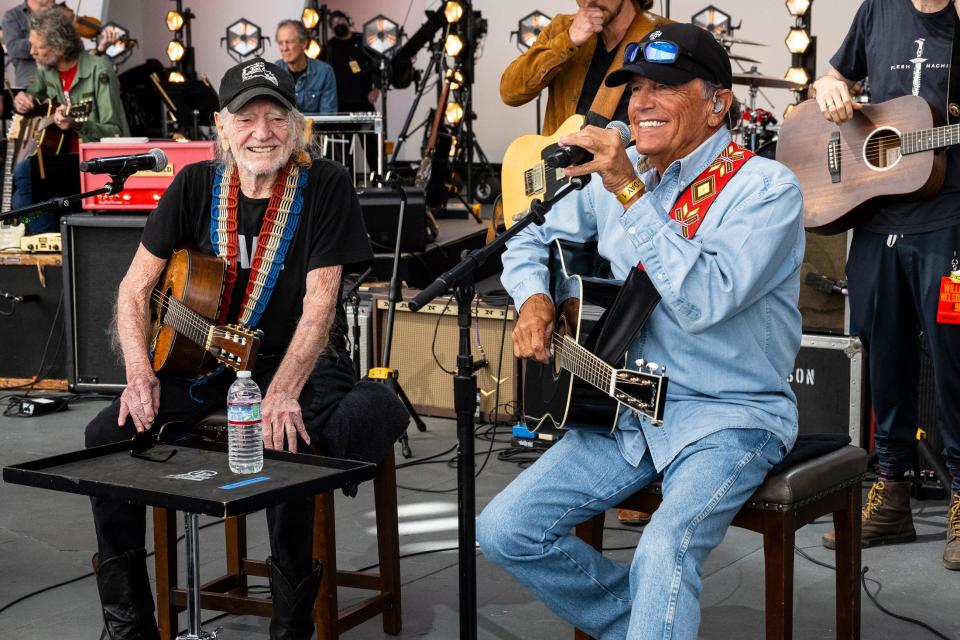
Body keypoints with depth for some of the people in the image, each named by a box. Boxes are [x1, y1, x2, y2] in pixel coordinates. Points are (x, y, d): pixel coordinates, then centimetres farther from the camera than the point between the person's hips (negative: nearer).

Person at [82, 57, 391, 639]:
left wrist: (282, 395, -31)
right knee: (109, 434, -15)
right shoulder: (196, 186, -1)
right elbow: (136, 288, 2)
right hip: (207, 353, 4)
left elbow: (320, 304, -18)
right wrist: (140, 372, -16)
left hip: (300, 358, -4)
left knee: (287, 445, -35)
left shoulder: (325, 187, -12)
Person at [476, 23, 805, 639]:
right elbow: (532, 241, 23)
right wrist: (534, 300, 1)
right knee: (505, 531, -4)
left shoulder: (766, 187, -12)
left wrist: (632, 193, -28)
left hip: (729, 413, -7)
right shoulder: (615, 174, 9)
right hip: (627, 406, 7)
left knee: (666, 547, -34)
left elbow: (706, 299, -27)